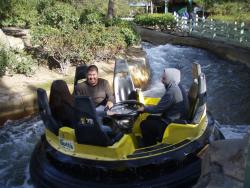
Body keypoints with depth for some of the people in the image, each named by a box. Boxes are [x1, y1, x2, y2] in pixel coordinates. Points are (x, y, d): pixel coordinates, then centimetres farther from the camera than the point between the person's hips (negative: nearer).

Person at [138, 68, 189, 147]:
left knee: (144, 124, -4)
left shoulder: (171, 92, -27)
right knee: (150, 118, 21)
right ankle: (153, 143, 28)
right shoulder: (177, 87, 4)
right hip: (178, 119, 10)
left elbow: (158, 109, -22)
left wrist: (144, 108, -7)